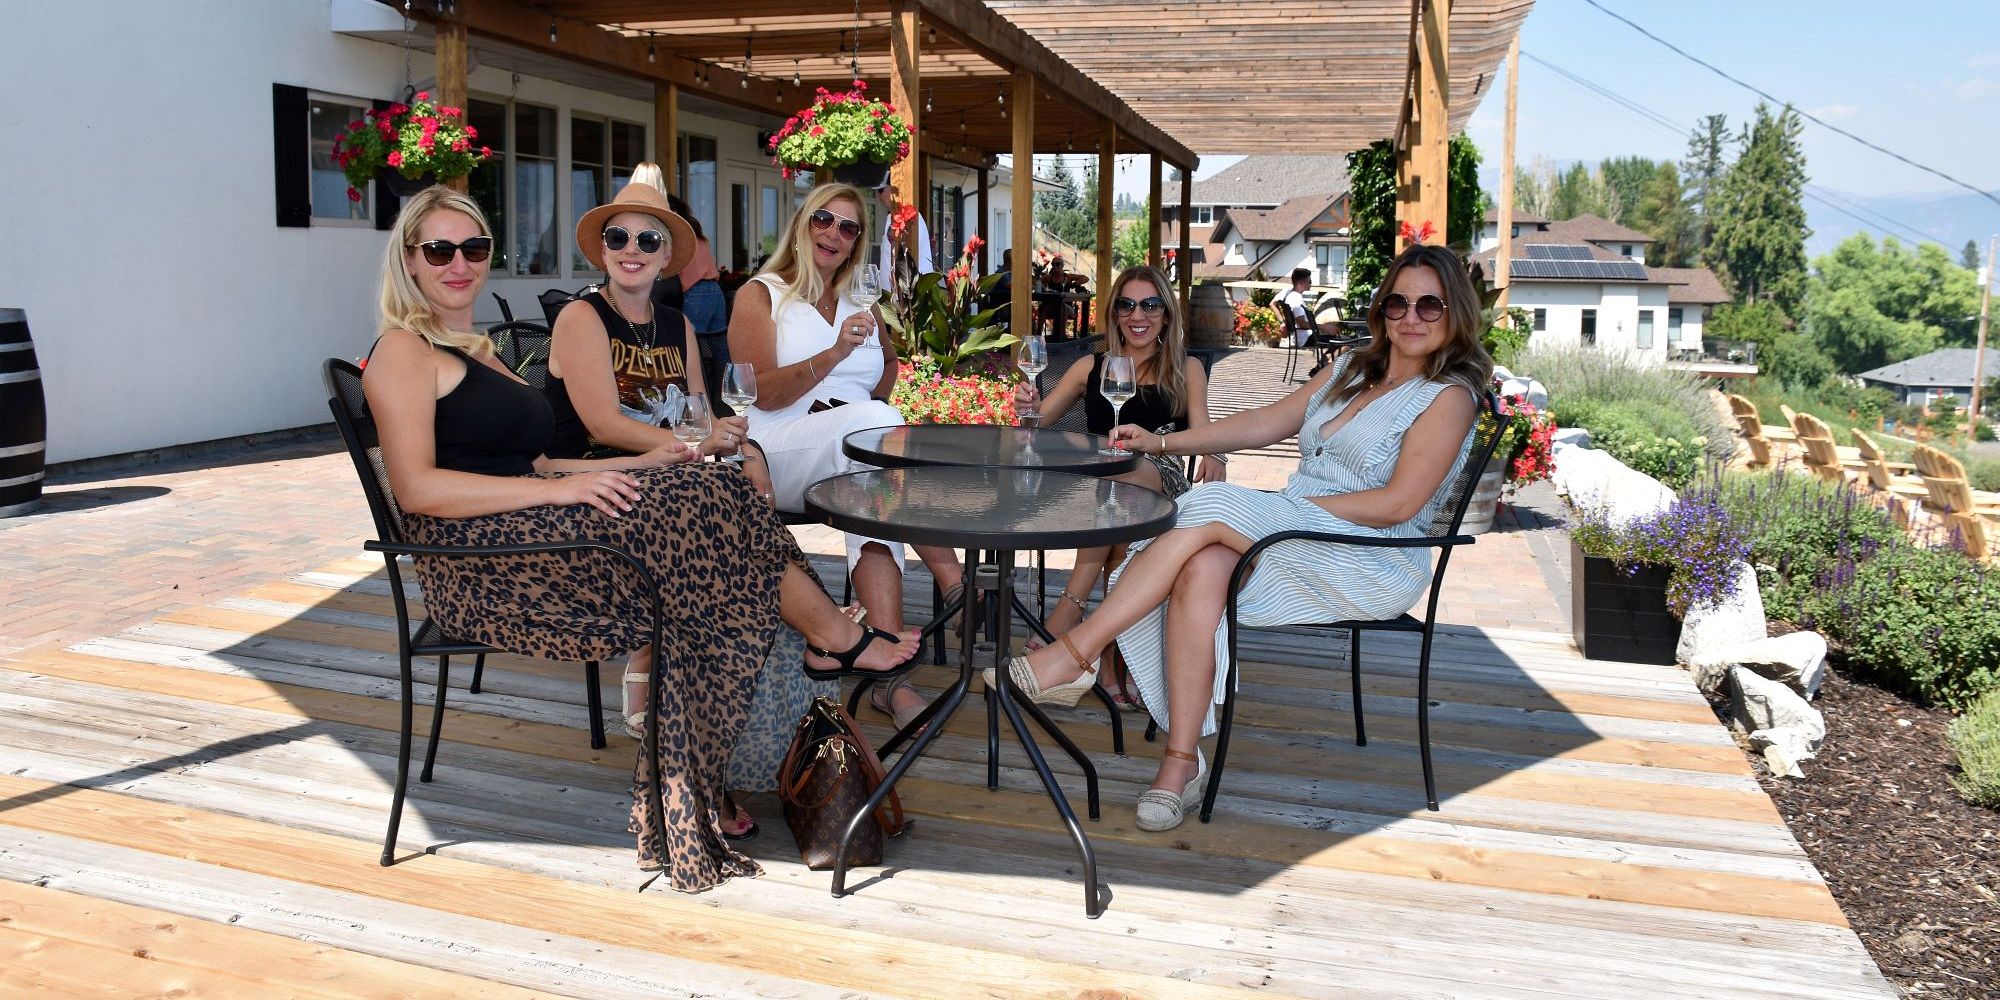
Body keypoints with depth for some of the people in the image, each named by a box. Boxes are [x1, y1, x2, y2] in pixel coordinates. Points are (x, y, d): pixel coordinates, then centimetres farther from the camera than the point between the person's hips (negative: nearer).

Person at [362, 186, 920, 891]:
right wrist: (558, 490, -20)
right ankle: (835, 635, -5)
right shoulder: (404, 351, -2)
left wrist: (640, 464, 8)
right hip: (476, 566, -8)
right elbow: (417, 489, -15)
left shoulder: (479, 351, 26)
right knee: (692, 511, -21)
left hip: (519, 540, 8)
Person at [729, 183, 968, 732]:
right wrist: (835, 353, -18)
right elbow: (765, 393, -6)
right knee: (873, 420, -34)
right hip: (778, 452, -4)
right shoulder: (759, 296, 8)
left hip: (856, 455, 4)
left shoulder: (861, 306, 22)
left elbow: (889, 365, 38)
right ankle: (951, 574, -35)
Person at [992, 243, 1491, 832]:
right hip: (1292, 537, 6)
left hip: (1371, 563, -6)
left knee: (1211, 509, -27)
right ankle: (1182, 761, -29)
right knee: (1203, 569, -29)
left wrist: (1296, 506, -14)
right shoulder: (1352, 369, 22)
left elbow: (1399, 503, -12)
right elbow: (1264, 424, 18)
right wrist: (1165, 443, 9)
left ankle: (1076, 654, -25)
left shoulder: (1448, 396, -1)